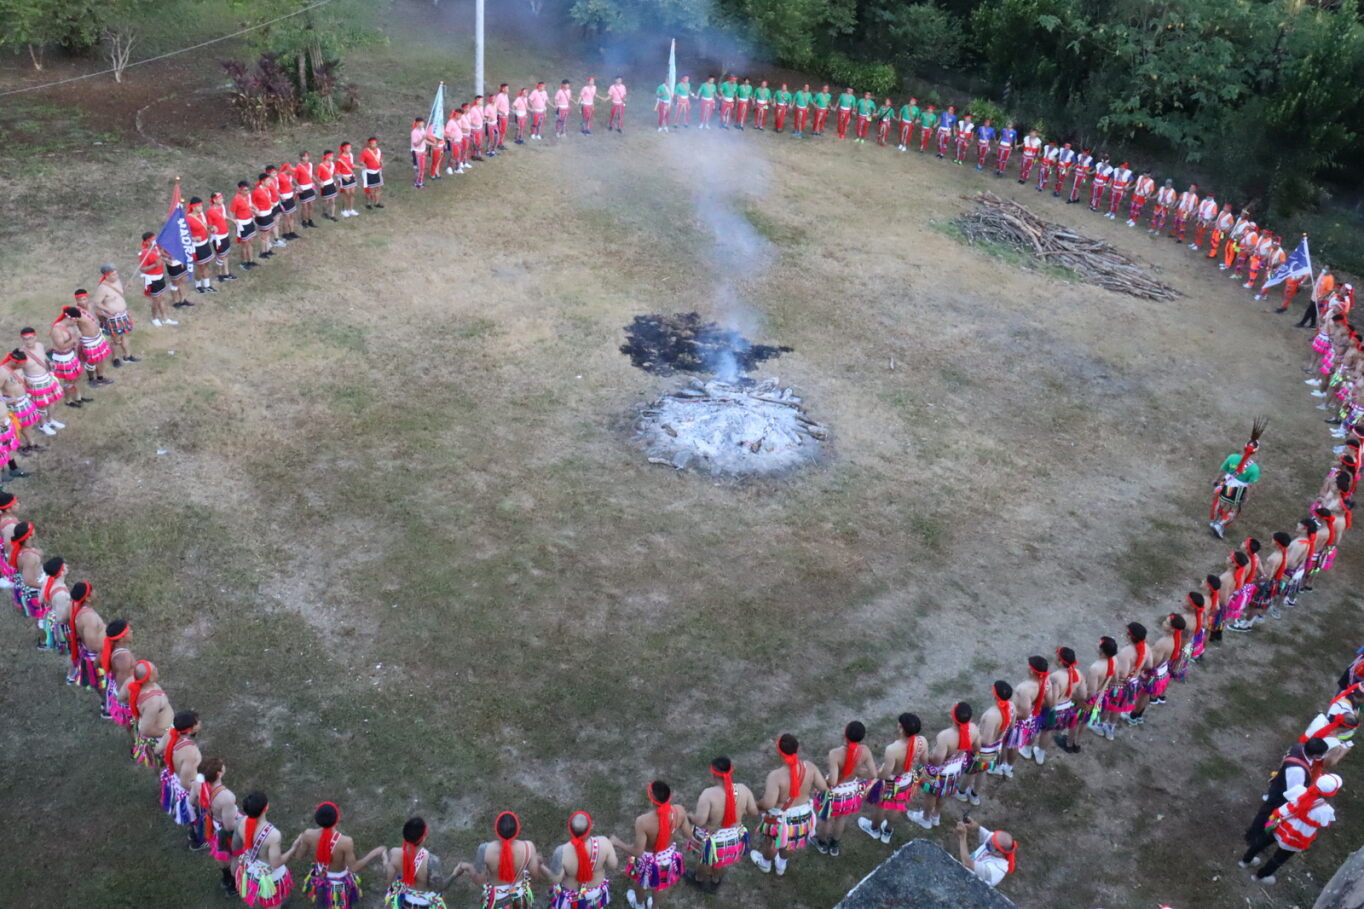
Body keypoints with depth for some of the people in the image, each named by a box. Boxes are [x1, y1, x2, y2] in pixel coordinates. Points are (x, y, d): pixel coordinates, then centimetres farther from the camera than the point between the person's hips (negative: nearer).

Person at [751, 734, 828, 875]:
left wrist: (757, 805, -11)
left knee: (771, 845, 30)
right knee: (792, 844, 34)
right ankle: (781, 866, 61)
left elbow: (768, 804, -32)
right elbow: (823, 787, -8)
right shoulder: (809, 767, -20)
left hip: (782, 819, -4)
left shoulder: (776, 776, -35)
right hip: (803, 816, 4)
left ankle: (765, 864, 59)